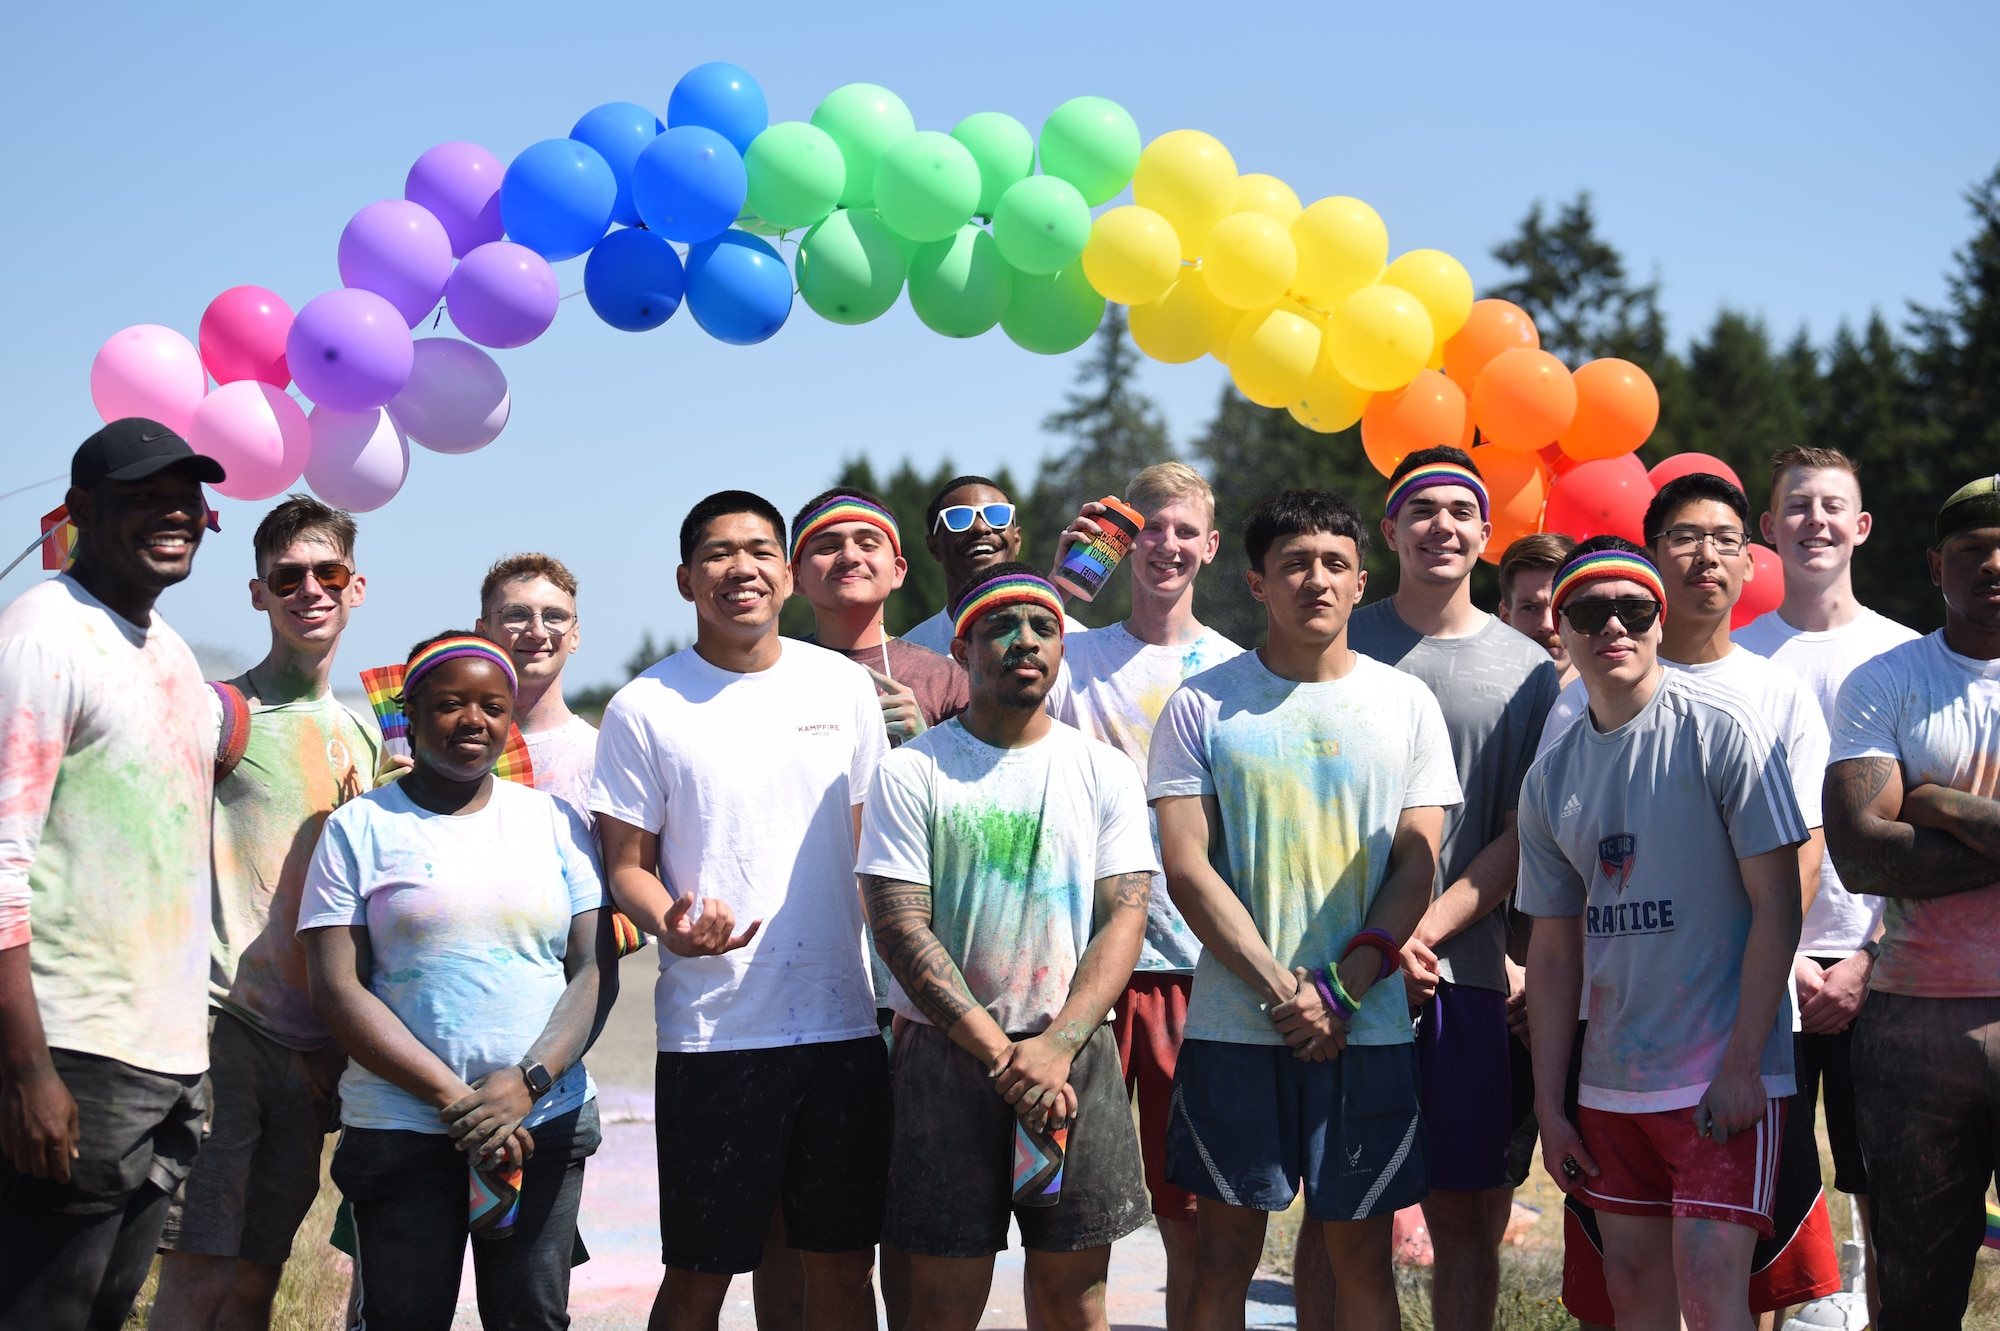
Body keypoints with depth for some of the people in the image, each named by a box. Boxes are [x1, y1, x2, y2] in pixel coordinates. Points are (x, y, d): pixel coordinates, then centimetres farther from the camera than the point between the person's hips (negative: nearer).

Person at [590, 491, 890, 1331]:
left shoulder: (843, 686, 8)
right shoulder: (645, 709, -1)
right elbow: (627, 865, 2)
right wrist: (670, 926, -20)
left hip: (845, 1020, 3)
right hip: (711, 1032, -3)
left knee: (842, 1263, 8)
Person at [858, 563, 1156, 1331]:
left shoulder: (1104, 772, 7)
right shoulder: (911, 774, 0)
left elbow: (1124, 920, 0)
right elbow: (901, 929, -6)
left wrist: (1057, 1045, -15)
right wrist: (1001, 1055, -14)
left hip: (1075, 1057, 2)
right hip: (946, 1057, -2)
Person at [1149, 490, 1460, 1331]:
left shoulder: (1405, 705, 6)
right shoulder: (1201, 706, 2)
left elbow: (1416, 868, 2)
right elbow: (1186, 868, -4)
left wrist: (1339, 991, -10)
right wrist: (1283, 990, -13)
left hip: (1367, 1031, 1)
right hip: (1232, 1029, -1)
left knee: (1362, 1251, 5)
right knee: (1223, 1254, 3)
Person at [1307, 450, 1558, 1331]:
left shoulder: (1526, 670, 8)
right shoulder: (1341, 647, 6)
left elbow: (1524, 839, 4)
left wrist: (1426, 930, -10)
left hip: (1464, 971, 1)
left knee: (1466, 1210, 3)